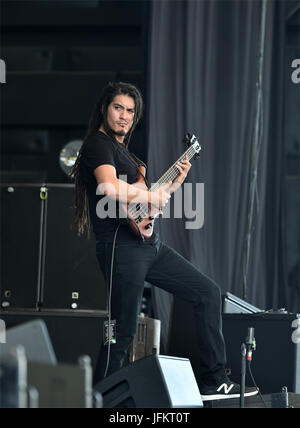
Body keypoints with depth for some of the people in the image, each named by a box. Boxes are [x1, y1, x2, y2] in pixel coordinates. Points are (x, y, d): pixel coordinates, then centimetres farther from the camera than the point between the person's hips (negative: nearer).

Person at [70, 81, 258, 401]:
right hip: (121, 246, -10)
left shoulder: (123, 149, 22)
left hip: (150, 245, 10)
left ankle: (213, 382, 10)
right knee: (123, 333, -7)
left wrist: (174, 183, 11)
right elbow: (111, 188, -29)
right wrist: (150, 195, -14)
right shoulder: (98, 144, -8)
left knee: (207, 292, 9)